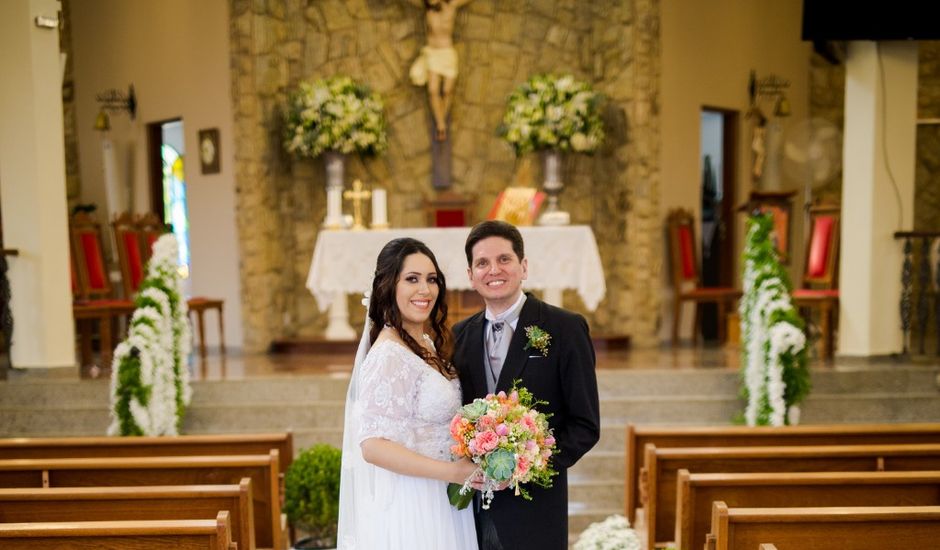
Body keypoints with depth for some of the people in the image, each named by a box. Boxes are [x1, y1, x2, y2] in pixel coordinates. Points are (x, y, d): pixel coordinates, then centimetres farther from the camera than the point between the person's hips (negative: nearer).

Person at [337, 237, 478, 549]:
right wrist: (454, 472, -24)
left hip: (440, 501, 9)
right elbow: (372, 445, -24)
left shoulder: (428, 345, 6)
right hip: (412, 508, -8)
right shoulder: (389, 355, -20)